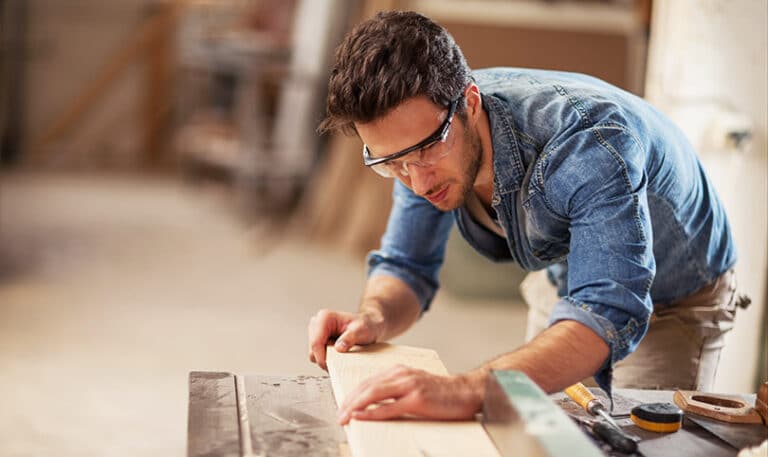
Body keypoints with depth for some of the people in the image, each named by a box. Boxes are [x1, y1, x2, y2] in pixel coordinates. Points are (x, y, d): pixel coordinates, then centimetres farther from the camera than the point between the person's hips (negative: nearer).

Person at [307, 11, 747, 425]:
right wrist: (374, 319, -34)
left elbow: (608, 316, -52)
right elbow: (406, 268, -9)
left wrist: (469, 391, -68)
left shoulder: (586, 140, -42)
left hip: (678, 299, -5)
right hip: (570, 286, 5)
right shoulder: (422, 129, -21)